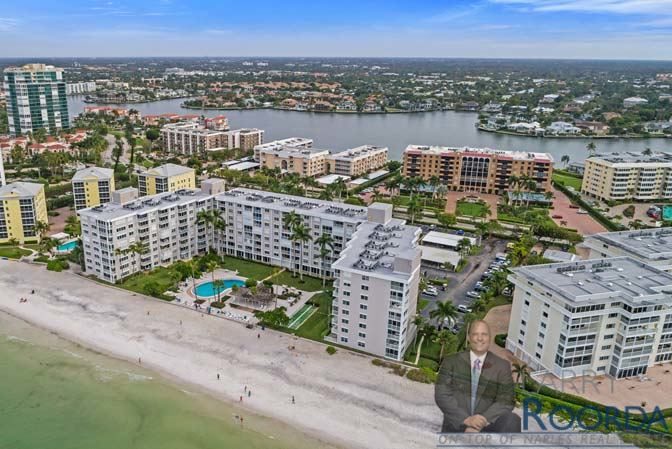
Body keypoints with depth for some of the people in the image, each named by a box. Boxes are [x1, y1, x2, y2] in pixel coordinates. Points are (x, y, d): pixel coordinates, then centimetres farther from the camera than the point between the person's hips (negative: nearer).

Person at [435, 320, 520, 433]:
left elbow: (506, 402, -2)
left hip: (486, 425, 1)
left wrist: (482, 421, -18)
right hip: (457, 425, 0)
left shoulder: (502, 366, 6)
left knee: (512, 420, -29)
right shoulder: (451, 361, 4)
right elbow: (441, 395, -4)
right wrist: (466, 419, -17)